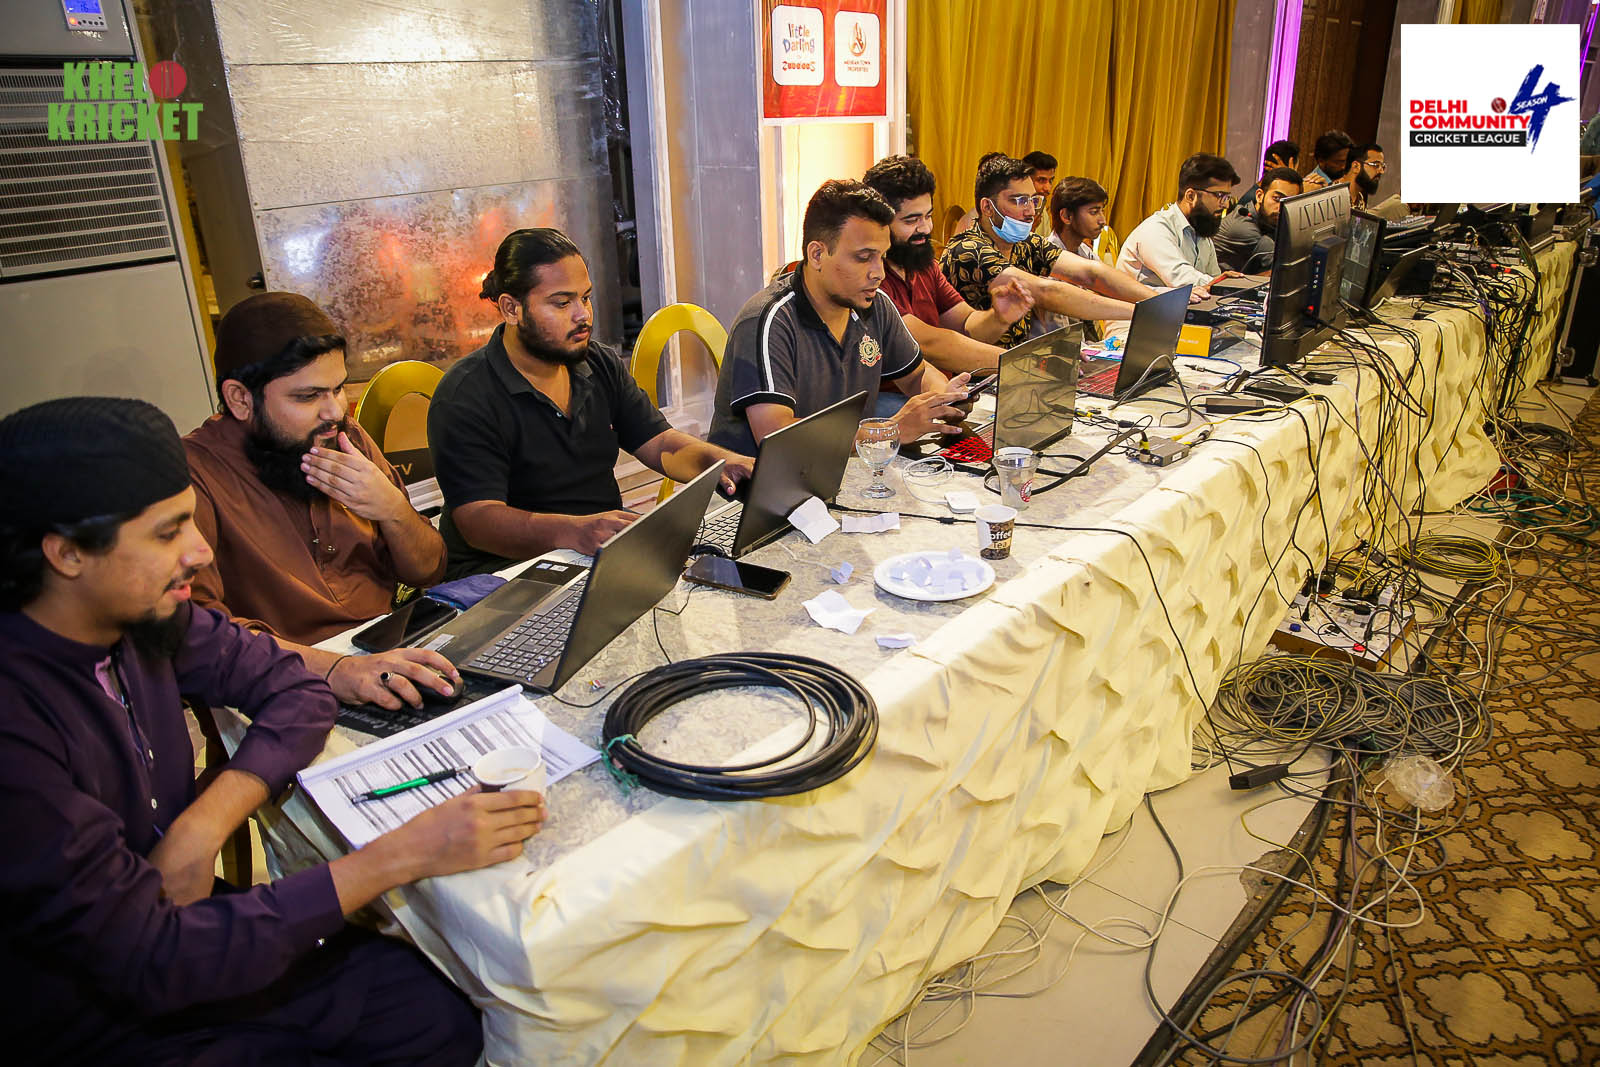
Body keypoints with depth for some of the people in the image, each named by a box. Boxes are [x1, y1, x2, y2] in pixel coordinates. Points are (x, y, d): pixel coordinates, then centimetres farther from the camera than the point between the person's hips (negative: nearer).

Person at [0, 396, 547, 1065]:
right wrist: (399, 855, -31)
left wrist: (203, 824, -17)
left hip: (182, 922, 5)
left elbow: (293, 690, 1)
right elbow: (152, 959, -29)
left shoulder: (139, 613, -8)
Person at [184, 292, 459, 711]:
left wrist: (393, 509, -10)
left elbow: (427, 573, 11)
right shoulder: (194, 474, -11)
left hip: (391, 656, 5)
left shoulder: (347, 437, 5)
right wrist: (333, 669, -39)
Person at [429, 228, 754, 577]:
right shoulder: (464, 398, -13)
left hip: (609, 554, 7)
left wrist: (723, 461, -13)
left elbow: (662, 444, 10)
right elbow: (477, 519, -23)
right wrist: (573, 531, -41)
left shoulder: (602, 366, 10)